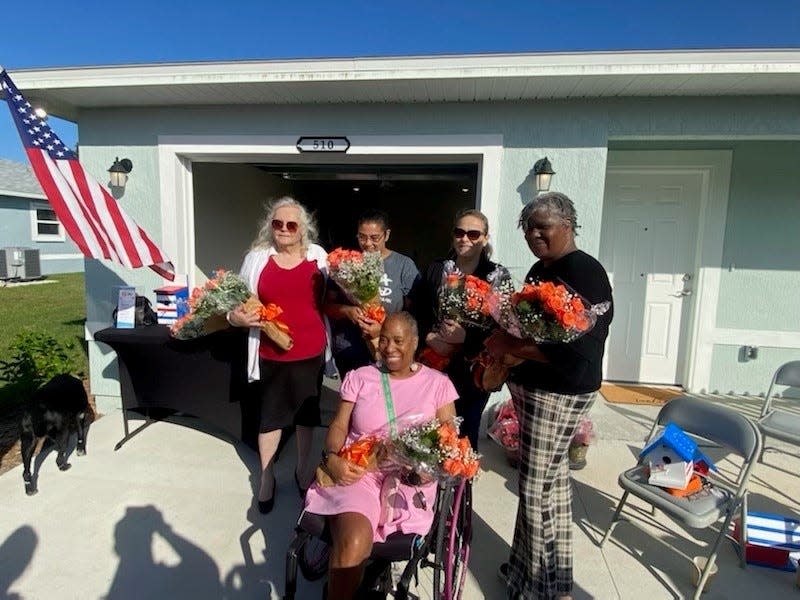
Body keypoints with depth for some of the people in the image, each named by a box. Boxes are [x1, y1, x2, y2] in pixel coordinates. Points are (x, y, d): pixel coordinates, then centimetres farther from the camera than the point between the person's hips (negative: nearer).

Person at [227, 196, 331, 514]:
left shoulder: (318, 256, 1)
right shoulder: (257, 258, -4)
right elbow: (240, 303, 2)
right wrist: (237, 317, -19)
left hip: (311, 351, 2)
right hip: (272, 354, -1)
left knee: (307, 412, 18)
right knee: (270, 415, 11)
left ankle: (303, 469, 40)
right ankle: (266, 479, 31)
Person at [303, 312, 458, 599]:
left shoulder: (437, 383, 7)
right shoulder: (359, 378, 10)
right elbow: (339, 426, 7)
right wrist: (331, 459, -14)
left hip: (410, 480, -1)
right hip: (357, 472, 1)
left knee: (350, 544, -27)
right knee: (352, 543, -30)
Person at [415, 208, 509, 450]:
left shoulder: (498, 275, -4)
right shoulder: (436, 269, 7)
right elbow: (419, 312, 8)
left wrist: (466, 336, -20)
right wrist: (429, 335, -10)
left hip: (474, 368, -2)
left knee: (466, 431, 12)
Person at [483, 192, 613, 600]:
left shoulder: (584, 273, -18)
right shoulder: (540, 270, 10)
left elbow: (576, 352, -26)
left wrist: (509, 347, -21)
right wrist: (502, 358, 3)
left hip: (559, 394, -9)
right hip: (532, 388, 9)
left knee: (536, 489, 1)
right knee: (552, 480, 20)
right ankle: (533, 567, 36)